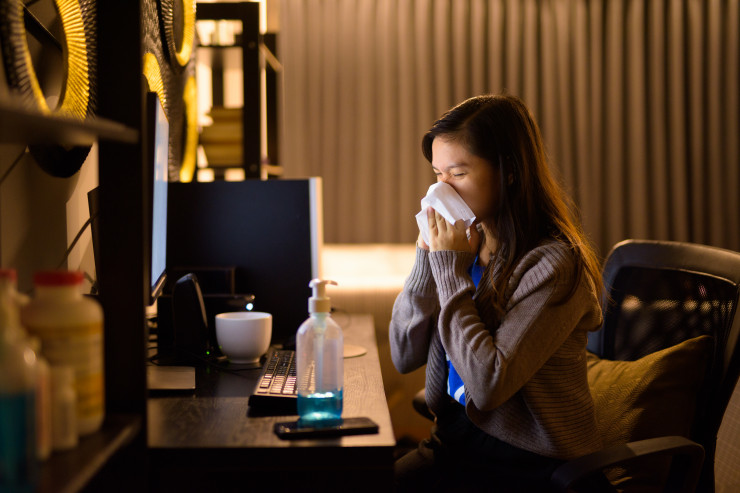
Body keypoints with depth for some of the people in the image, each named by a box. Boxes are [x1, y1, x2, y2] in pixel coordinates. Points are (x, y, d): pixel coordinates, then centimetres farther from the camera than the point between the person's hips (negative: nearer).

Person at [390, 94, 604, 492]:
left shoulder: (555, 264, -17)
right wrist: (427, 257, -8)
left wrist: (450, 267, -18)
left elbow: (487, 386, -23)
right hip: (455, 441, 6)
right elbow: (404, 357, 3)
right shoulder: (465, 245, 2)